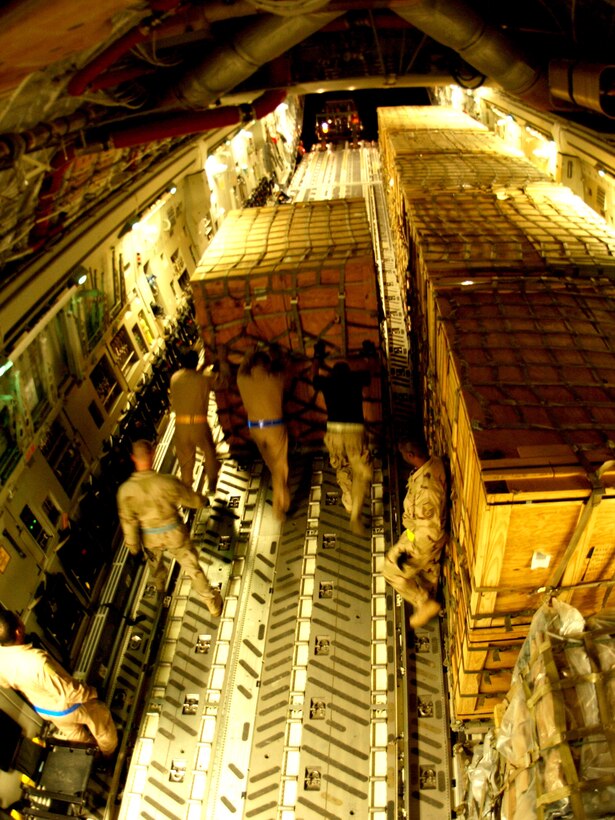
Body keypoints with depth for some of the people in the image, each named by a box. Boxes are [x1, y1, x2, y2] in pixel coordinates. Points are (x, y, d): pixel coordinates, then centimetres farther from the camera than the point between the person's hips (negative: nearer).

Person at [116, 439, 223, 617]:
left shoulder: (125, 490, -24)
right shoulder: (168, 482, -29)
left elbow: (128, 521, -12)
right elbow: (193, 500, -12)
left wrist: (132, 545, 3)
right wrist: (204, 501, 12)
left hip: (149, 537, 2)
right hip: (174, 533, -2)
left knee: (155, 563, 34)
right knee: (192, 566, 16)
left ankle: (159, 589, 63)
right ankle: (212, 602, 31)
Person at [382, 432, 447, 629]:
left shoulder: (426, 487, -42)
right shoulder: (434, 462, -13)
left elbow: (429, 529, -34)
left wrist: (408, 553, -23)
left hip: (422, 538, -8)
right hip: (428, 530, 9)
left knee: (392, 571, 13)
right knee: (428, 570, 31)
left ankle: (425, 605, 28)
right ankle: (427, 602, 56)